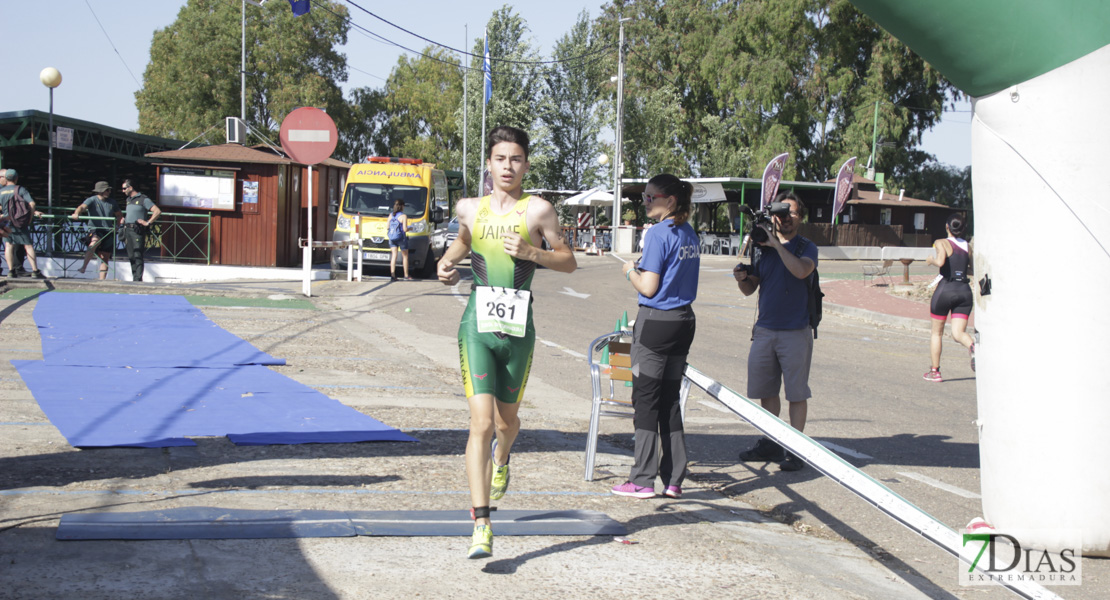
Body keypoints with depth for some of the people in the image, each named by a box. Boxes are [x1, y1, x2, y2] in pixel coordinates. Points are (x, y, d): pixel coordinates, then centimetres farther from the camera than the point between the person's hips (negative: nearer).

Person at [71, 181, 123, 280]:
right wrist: (76, 213, -41)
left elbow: (119, 215, 26)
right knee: (94, 242, -37)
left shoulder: (112, 202, 12)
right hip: (95, 230, -5)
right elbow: (82, 207, -21)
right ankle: (84, 267, -34)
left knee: (105, 258, 4)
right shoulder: (92, 200, -2)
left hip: (108, 232, 5)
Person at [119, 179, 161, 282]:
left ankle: (138, 278, -18)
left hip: (137, 230, -8)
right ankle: (134, 278, 10)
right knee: (131, 256, 7)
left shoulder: (143, 199, -6)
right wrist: (123, 219, 20)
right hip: (127, 230, 8)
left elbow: (157, 211, -13)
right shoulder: (128, 199, 19)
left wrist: (148, 223, -14)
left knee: (137, 256, -14)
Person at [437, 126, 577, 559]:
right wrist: (447, 261, 11)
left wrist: (530, 252, -13)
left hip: (518, 329, 0)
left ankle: (501, 460, 56)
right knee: (481, 422, -13)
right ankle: (481, 525, -16)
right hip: (477, 324, 0)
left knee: (506, 419, 18)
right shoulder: (469, 208, 8)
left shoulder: (537, 210, 0)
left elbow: (569, 262, 3)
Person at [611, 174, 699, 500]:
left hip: (655, 323, -8)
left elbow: (648, 288, -15)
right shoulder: (689, 234, 10)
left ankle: (643, 480, 2)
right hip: (684, 320, 8)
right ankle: (673, 479, 12)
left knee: (645, 399, -1)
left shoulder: (658, 234, -14)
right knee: (670, 399, 11)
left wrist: (631, 271, 2)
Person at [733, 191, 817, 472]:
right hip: (765, 330, 4)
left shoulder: (806, 247, -1)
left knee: (796, 391, -1)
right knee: (765, 390, 10)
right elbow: (750, 289, 12)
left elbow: (801, 270, -24)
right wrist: (742, 278, -9)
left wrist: (777, 244, -21)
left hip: (796, 331, -4)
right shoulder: (762, 247, 10)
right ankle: (770, 445, 21)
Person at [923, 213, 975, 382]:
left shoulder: (942, 243, -5)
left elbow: (940, 261, -22)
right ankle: (973, 346, -33)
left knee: (936, 332, 13)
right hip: (965, 291, 3)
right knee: (958, 333, 1)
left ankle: (935, 371, 17)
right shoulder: (968, 246, 10)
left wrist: (931, 260, -2)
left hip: (945, 289, -3)